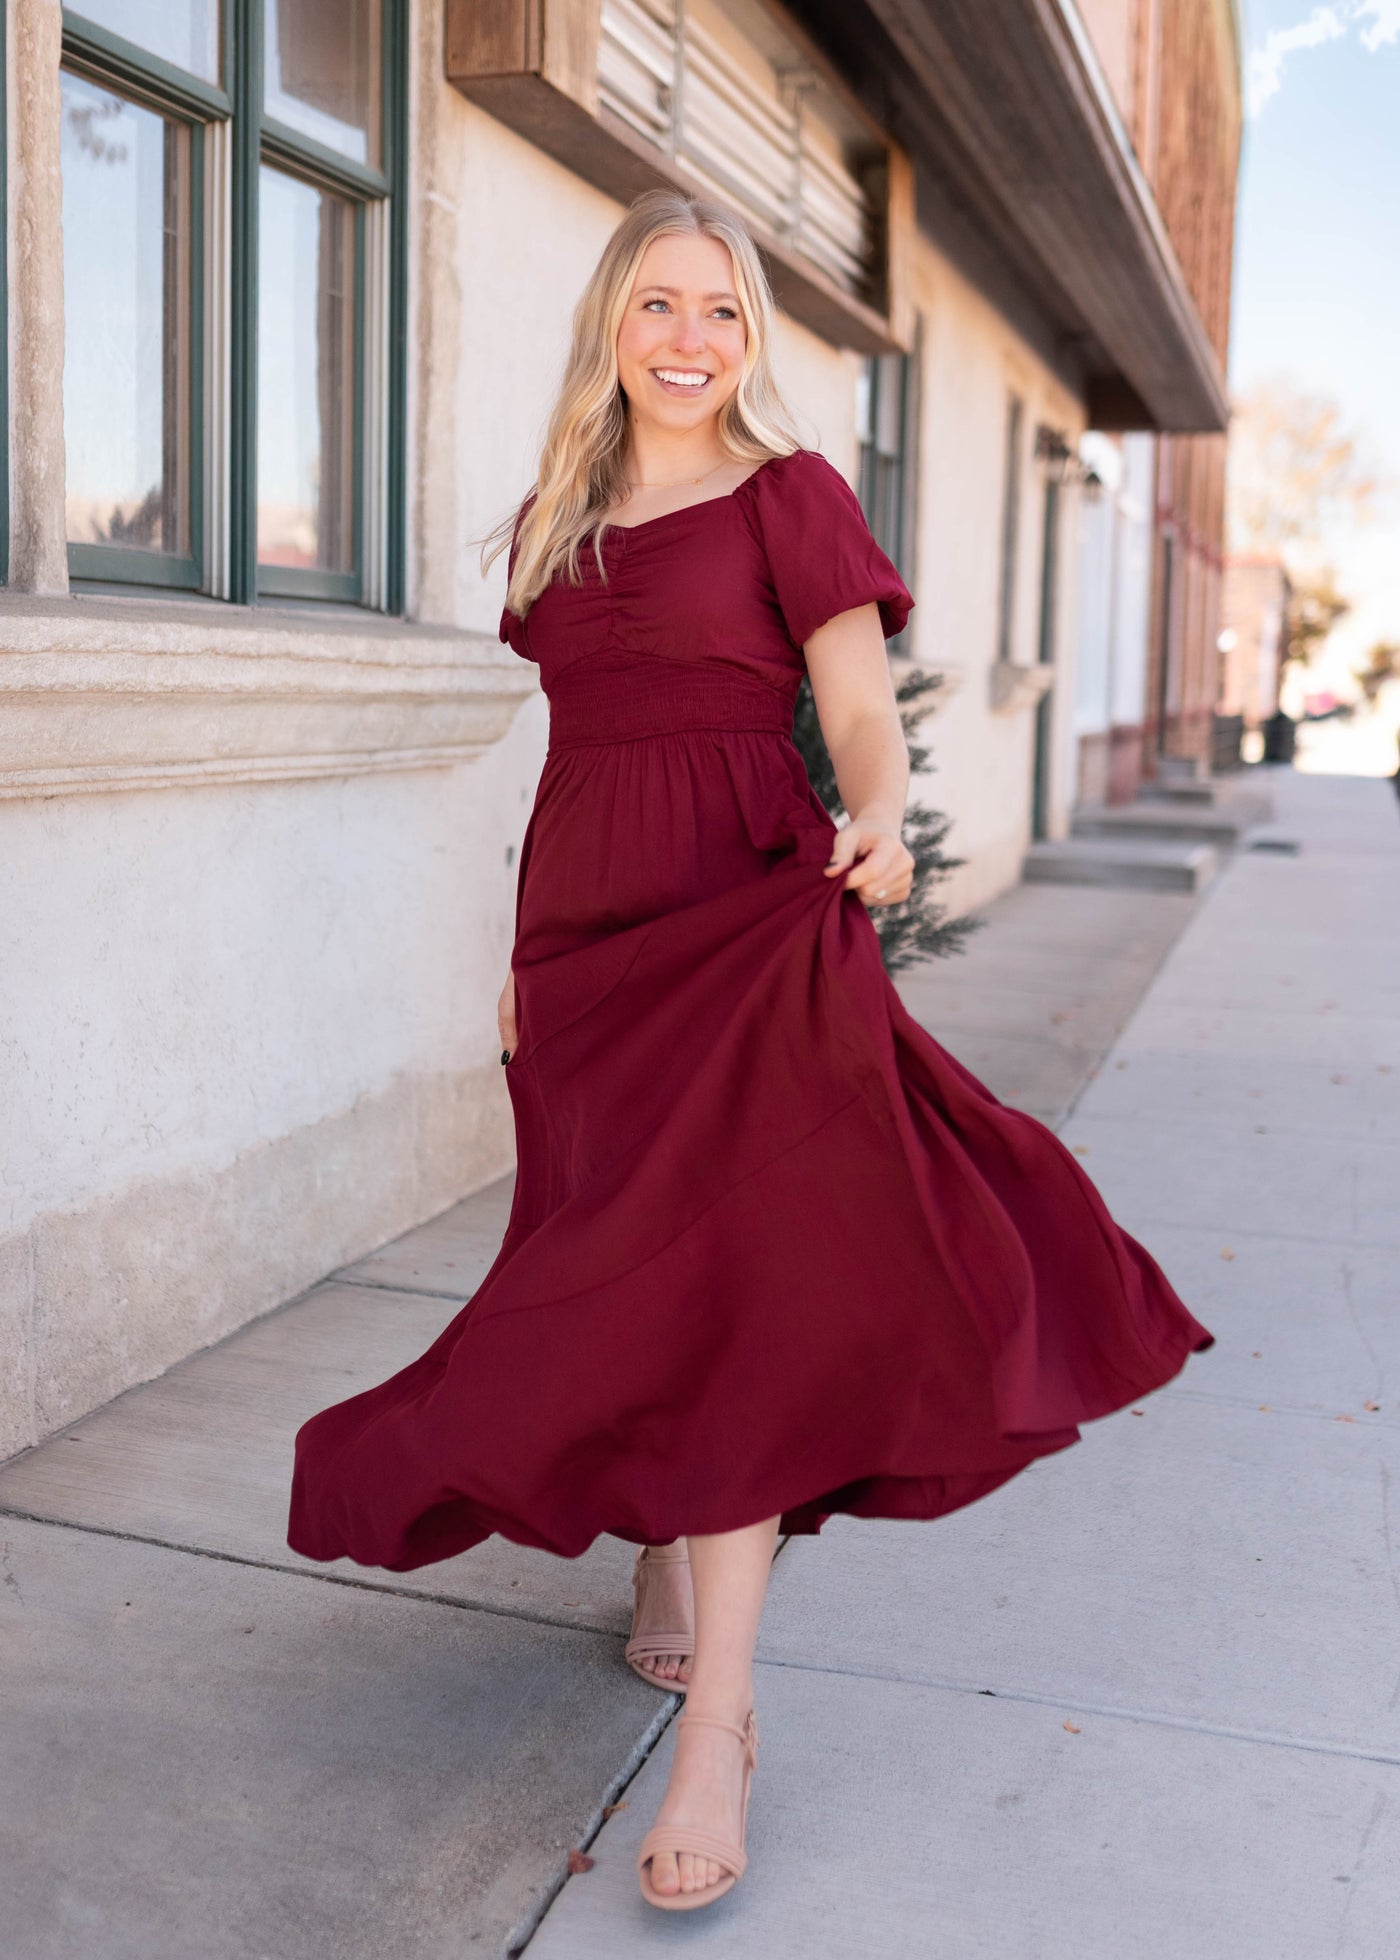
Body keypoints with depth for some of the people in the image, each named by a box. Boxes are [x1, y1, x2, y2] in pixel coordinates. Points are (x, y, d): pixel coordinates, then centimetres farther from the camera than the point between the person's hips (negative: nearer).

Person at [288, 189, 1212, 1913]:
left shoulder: (790, 495, 1)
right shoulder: (550, 526, 15)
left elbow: (862, 717, -6)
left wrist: (880, 825, -28)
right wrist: (522, 948, 15)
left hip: (748, 917, -5)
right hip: (584, 927, 6)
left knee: (730, 1275, -11)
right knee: (613, 1267, 10)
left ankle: (719, 1721, -5)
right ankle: (659, 1574, 33)